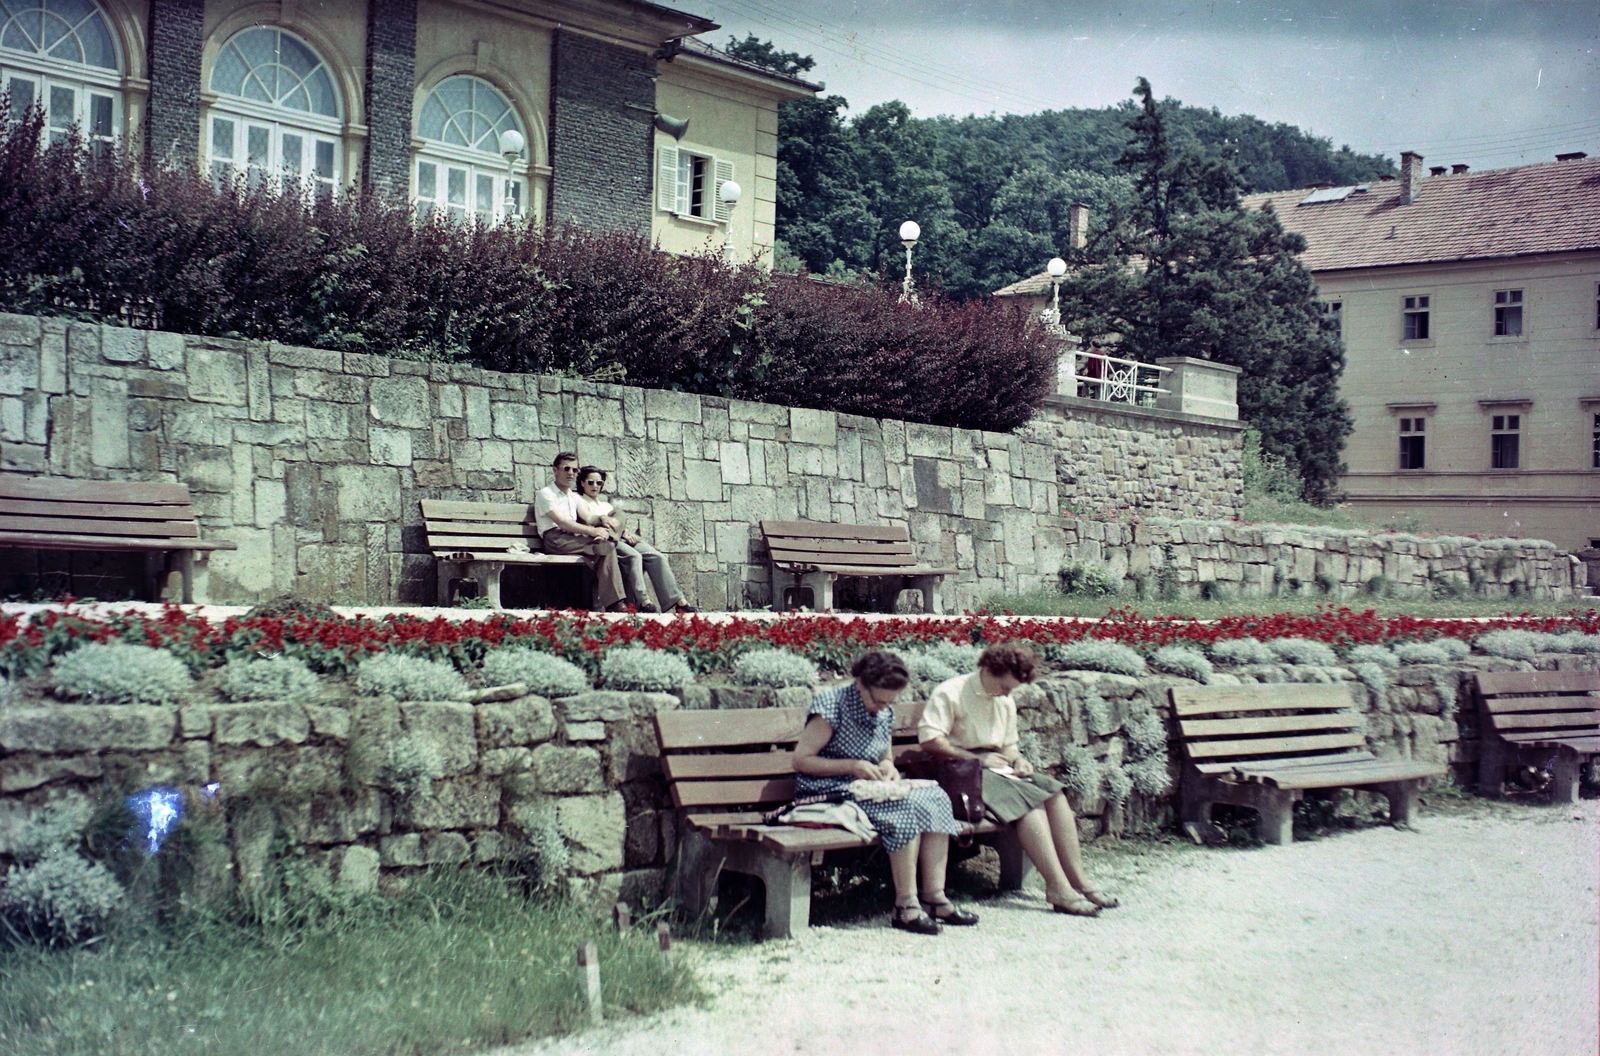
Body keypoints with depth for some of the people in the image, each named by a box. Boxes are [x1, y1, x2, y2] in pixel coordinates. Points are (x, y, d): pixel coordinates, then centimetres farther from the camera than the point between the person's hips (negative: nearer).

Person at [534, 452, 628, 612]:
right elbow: (561, 522, -10)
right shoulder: (546, 494, 3)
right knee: (607, 547, -27)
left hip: (573, 540, 7)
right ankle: (614, 602, -30)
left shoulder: (574, 497, 28)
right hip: (556, 540, -7)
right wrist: (594, 531, -17)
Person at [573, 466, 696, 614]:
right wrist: (602, 519, -29)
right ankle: (642, 602, -42)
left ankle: (679, 601, -27)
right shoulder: (579, 500, 15)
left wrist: (626, 532, -2)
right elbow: (587, 519, -7)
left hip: (624, 537, 6)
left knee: (657, 557, -19)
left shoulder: (606, 505, 35)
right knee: (634, 556, -36)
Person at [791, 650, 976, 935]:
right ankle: (906, 906, -27)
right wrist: (853, 766, -21)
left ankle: (934, 896, -18)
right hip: (830, 793, -8)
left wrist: (888, 767, -2)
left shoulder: (885, 713, 11)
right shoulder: (832, 704, -12)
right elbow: (801, 760, -13)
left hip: (869, 790, 8)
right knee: (907, 806, -29)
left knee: (935, 797, -16)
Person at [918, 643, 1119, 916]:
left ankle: (1078, 880, -19)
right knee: (1029, 799, -28)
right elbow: (929, 740, -18)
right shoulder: (951, 693, -8)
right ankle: (1058, 888, -33)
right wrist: (977, 759, -18)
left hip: (996, 767, 8)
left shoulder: (1006, 702, 19)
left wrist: (1018, 760, 1)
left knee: (1053, 791, -16)